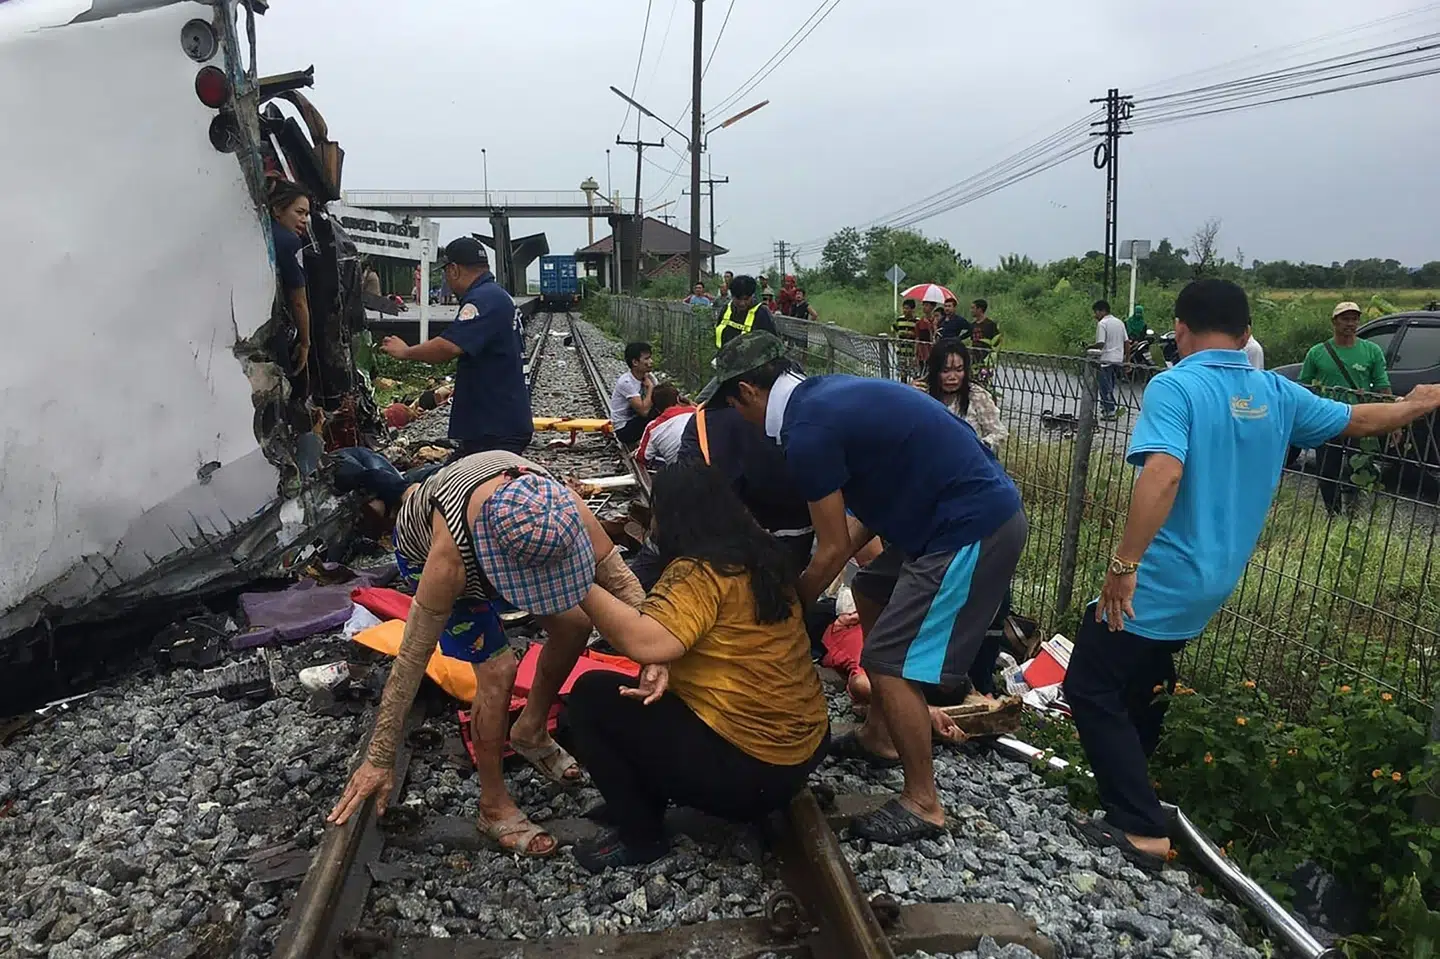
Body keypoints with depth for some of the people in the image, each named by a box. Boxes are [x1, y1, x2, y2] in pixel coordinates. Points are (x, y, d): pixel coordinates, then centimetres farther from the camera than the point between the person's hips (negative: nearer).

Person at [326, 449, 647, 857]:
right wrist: (379, 759, -30)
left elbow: (619, 578, -28)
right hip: (425, 553, -4)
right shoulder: (450, 557, -45)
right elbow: (410, 660, -37)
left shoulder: (562, 506, -38)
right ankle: (494, 807, 4)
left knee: (574, 624, 0)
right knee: (497, 670, -16)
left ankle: (530, 733, 25)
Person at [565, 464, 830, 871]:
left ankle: (640, 835, 11)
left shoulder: (699, 572, -19)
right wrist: (662, 666, -6)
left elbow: (645, 642, -32)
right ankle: (642, 801, 27)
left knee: (590, 694, 1)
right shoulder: (757, 558, 9)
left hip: (748, 771, -9)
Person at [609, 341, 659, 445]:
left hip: (638, 420, 7)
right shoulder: (626, 382, -23)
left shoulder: (649, 376, -1)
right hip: (624, 429, -7)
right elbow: (644, 411, -30)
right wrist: (650, 387, -19)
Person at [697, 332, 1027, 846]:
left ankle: (922, 804, 12)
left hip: (973, 531, -11)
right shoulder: (826, 395, 11)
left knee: (889, 663, -4)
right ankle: (879, 736, 37)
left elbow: (833, 551, -11)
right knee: (872, 592, 25)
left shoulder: (808, 430, -18)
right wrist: (807, 582, 15)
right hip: (981, 509, 11)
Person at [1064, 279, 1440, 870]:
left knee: (1091, 689, 1)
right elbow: (1359, 421, 22)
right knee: (1142, 687, 25)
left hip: (1157, 580, -8)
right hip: (1212, 585, 8)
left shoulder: (1174, 387, -16)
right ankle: (1126, 789, 42)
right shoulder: (1276, 394, 6)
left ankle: (1143, 830, 0)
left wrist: (1124, 564, -29)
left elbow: (1163, 474, -32)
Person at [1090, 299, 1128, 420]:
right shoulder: (1120, 322, 13)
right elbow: (1126, 342, 12)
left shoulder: (1102, 324, -10)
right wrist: (1126, 358, 17)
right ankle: (1105, 408, 20)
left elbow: (1100, 343, -19)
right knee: (1109, 386, 15)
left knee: (1106, 387, -2)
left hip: (1107, 359, -8)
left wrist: (1090, 346, -1)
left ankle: (1110, 411, -4)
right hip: (1119, 359, 8)